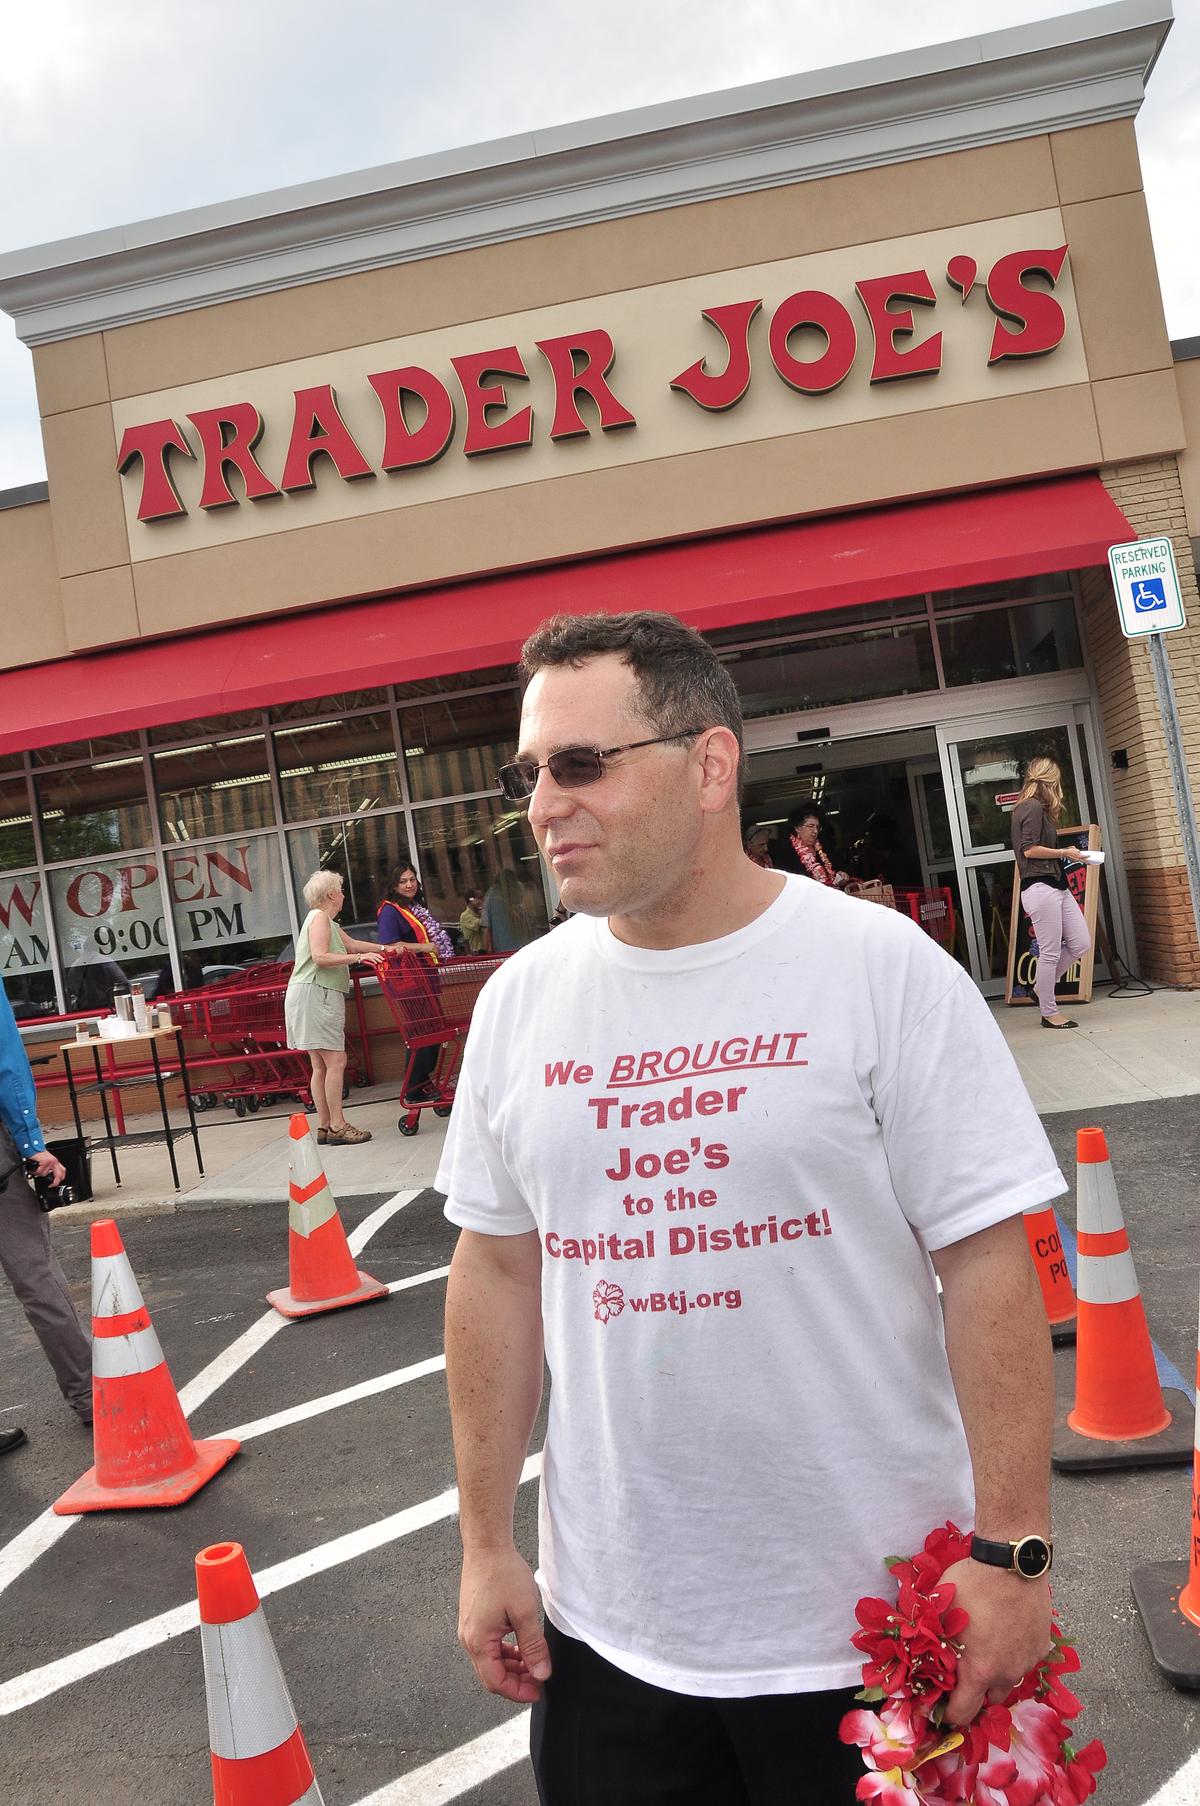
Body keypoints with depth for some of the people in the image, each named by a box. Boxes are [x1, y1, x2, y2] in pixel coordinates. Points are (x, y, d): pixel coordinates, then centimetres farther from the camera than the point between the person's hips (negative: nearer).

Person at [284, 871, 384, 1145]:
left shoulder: (327, 922, 22)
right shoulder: (319, 918, -8)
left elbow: (351, 943, 33)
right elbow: (320, 957, -20)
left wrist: (384, 949, 34)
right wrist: (358, 958, -20)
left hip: (320, 997, 11)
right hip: (313, 995, -11)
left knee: (320, 1066, 9)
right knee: (336, 1060, -12)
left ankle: (324, 1127, 11)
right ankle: (337, 1126, -11)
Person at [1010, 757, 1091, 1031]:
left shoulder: (1036, 808, 20)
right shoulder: (1033, 808, -10)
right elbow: (1029, 849, -17)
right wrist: (1065, 852, -8)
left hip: (1056, 885, 10)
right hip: (1040, 887, -10)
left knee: (1080, 943, 8)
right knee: (1050, 952, -5)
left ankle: (1043, 985, 22)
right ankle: (1049, 1012, 4)